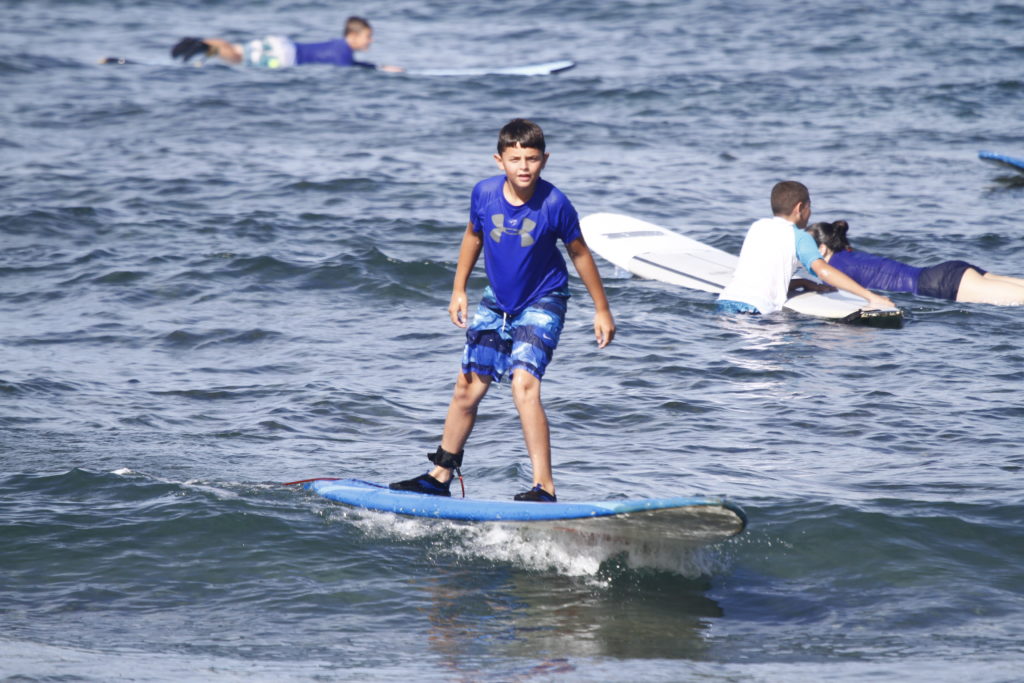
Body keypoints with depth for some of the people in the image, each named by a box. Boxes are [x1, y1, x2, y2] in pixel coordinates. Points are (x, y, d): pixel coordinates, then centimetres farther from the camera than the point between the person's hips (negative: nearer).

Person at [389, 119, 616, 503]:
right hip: (497, 300, 5)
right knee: (468, 388, 13)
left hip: (542, 302, -5)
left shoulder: (554, 204, -23)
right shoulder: (485, 193, -14)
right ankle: (440, 476, 31)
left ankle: (544, 488, -21)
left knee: (524, 386, -23)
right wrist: (459, 290, 9)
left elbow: (579, 253, -8)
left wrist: (602, 310, -2)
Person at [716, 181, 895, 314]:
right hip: (754, 307, -6)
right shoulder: (798, 236, 6)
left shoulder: (757, 226, 24)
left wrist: (803, 284, 25)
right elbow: (824, 271, -7)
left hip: (725, 301, 6)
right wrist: (871, 297, -9)